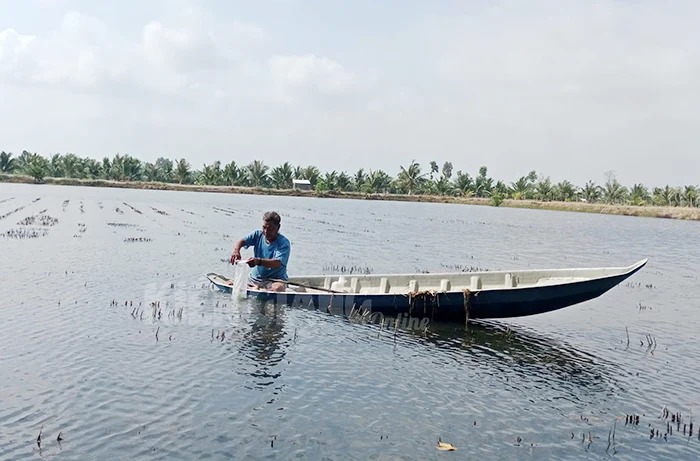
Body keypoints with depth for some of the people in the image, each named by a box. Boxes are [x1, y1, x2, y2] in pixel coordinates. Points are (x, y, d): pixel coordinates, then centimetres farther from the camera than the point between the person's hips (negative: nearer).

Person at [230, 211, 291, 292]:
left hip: (275, 280, -5)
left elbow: (278, 263, -27)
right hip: (254, 278, 5)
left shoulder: (284, 243, -13)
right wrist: (236, 250, -36)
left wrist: (259, 261, -44)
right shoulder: (258, 234, 4)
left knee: (278, 288, -38)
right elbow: (242, 241, -11)